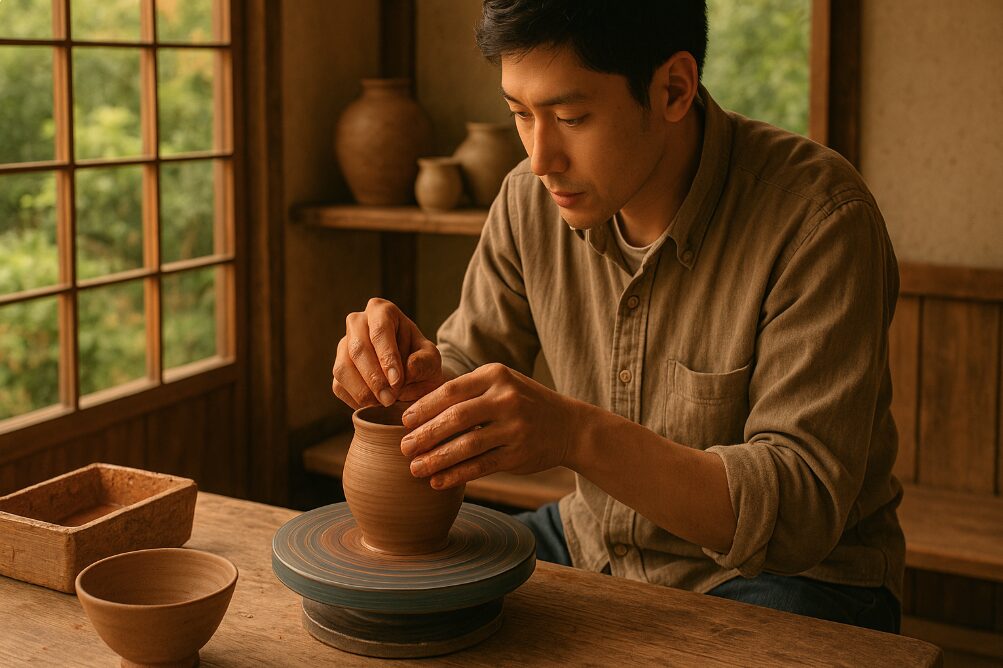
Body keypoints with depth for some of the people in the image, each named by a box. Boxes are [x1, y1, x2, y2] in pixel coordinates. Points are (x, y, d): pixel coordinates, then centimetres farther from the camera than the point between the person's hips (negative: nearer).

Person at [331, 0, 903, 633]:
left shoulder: (817, 217, -24)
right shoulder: (532, 198, -6)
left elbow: (803, 509, -27)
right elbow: (466, 364, 5)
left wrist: (579, 434, -39)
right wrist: (417, 376, -21)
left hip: (785, 574, -5)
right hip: (595, 548, 5)